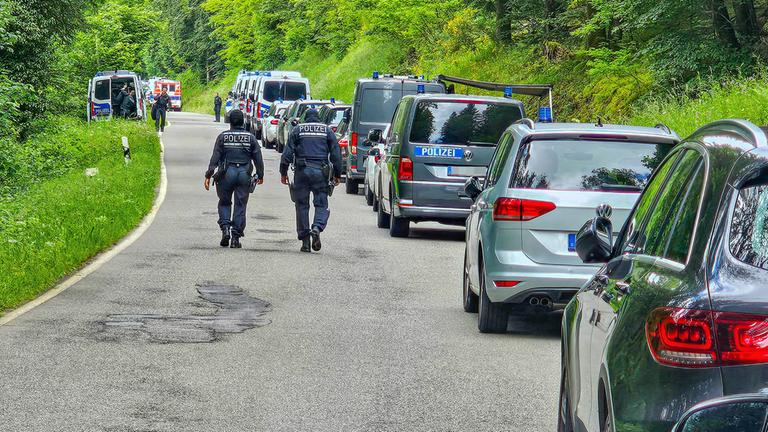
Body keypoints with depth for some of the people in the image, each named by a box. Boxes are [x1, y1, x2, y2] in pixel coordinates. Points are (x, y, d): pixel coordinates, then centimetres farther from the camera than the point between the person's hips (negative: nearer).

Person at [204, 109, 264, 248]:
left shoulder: (223, 136, 1)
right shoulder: (250, 137, 4)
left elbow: (215, 157, -3)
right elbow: (258, 158, 5)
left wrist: (208, 175, -3)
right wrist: (260, 175, 15)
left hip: (227, 173, -1)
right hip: (244, 174, 1)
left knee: (224, 202, 15)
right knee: (240, 205, 5)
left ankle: (225, 228, -5)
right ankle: (236, 237, 3)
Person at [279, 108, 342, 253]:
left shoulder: (298, 130, 8)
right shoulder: (327, 130, 10)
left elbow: (288, 152, 1)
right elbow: (336, 153, 7)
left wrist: (283, 172, 6)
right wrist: (337, 174, 12)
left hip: (302, 171, 0)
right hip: (320, 171, 0)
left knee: (302, 205, 6)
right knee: (321, 204, 5)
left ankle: (304, 240, 5)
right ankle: (317, 227, -23)